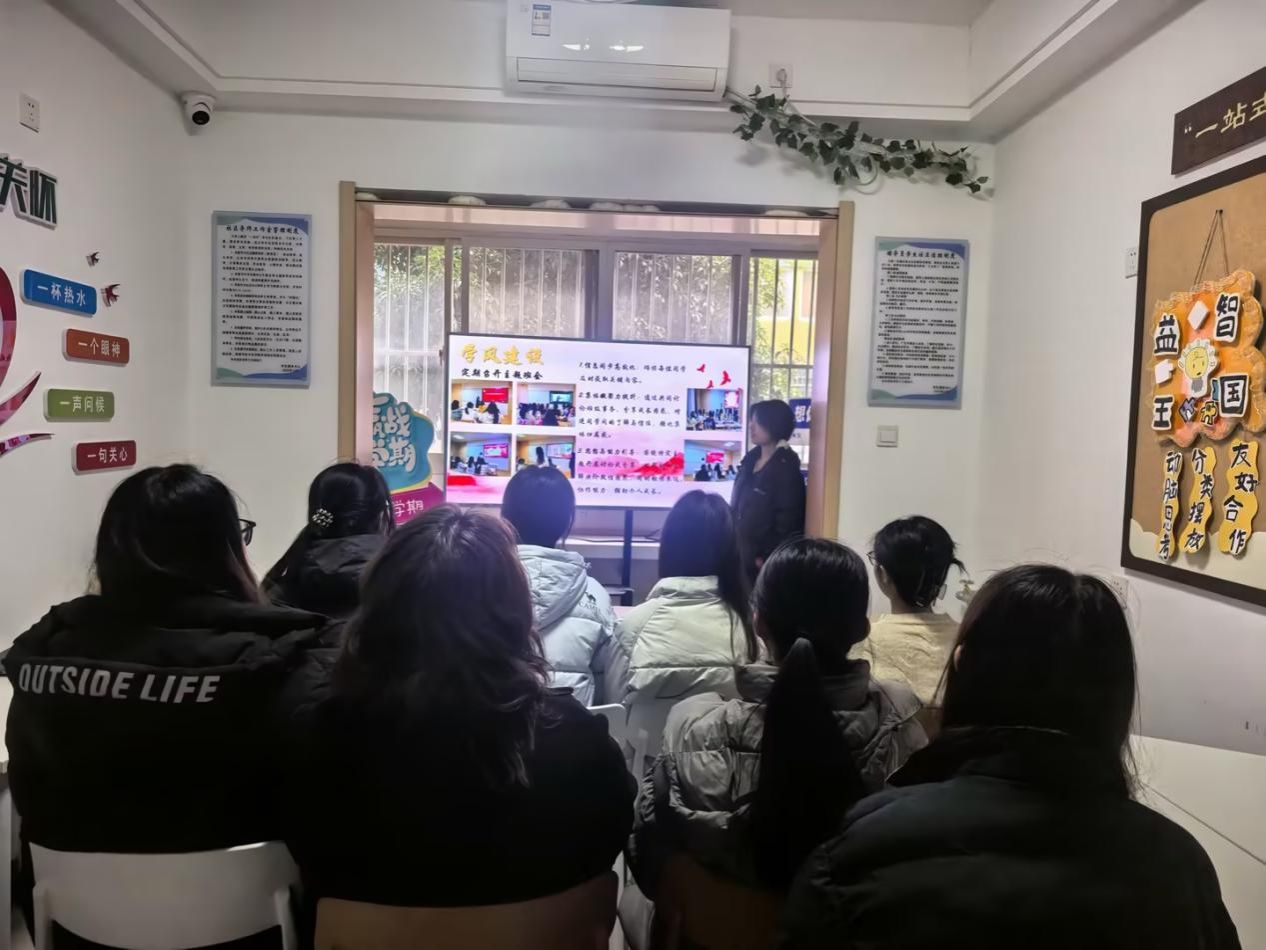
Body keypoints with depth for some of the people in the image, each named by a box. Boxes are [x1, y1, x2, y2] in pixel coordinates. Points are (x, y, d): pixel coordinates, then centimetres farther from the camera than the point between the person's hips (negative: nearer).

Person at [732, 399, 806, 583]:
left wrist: (767, 558, -15)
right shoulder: (751, 459, 9)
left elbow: (788, 521, -16)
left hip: (761, 561, -7)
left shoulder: (785, 468, -13)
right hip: (741, 554, 7)